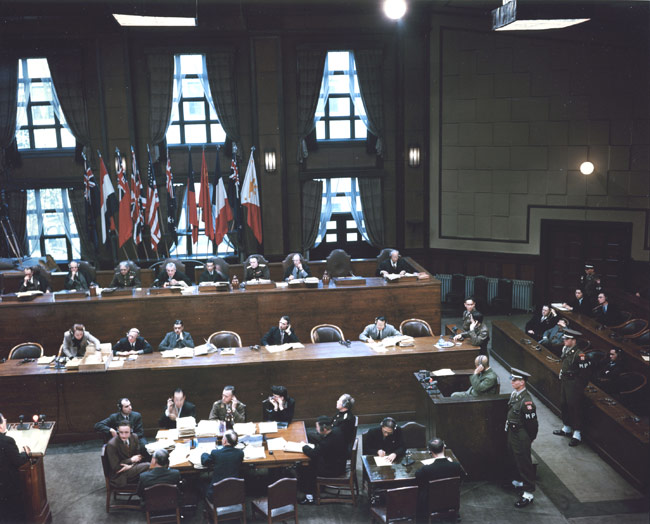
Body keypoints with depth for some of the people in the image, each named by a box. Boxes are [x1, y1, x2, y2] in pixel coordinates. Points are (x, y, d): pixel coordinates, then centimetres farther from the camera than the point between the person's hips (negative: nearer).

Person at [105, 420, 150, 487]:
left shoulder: (134, 437, -3)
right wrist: (131, 460, -15)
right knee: (148, 466, -25)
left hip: (132, 467, 6)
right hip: (119, 475, -6)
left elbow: (138, 456, 6)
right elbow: (115, 467, -16)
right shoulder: (111, 445, -20)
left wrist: (131, 466, -14)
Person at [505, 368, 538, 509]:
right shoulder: (514, 394, 0)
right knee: (515, 459, 25)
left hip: (521, 436, -9)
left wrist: (530, 439, -10)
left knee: (524, 463, 0)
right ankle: (519, 482, 46)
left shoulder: (526, 401, -28)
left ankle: (528, 494, 10)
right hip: (512, 433, 9)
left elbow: (532, 423, -21)